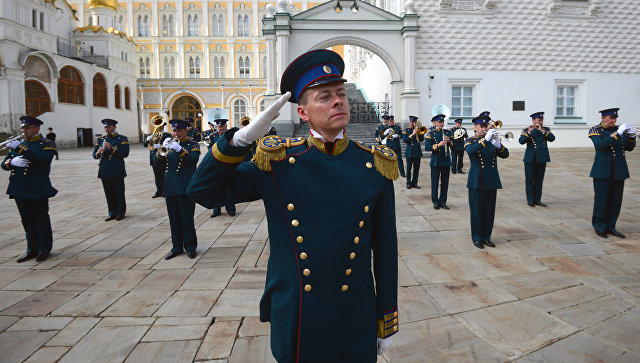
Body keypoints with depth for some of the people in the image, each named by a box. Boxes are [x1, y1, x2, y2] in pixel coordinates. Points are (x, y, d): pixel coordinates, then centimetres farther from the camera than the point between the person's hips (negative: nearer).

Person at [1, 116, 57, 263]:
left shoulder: (47, 144, -3)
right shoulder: (17, 144, 16)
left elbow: (43, 159, -23)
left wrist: (21, 148, -26)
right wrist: (12, 161, -10)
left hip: (38, 190, -6)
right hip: (19, 189, 6)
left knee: (41, 220, 2)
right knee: (27, 221, 12)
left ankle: (45, 249, 14)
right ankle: (32, 249, 22)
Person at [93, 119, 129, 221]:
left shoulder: (122, 139, 0)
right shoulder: (100, 140, 14)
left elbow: (125, 153, -12)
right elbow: (94, 155, 11)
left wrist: (111, 148, -20)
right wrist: (98, 153, -12)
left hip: (117, 172, -4)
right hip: (104, 172, 4)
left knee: (119, 193, 1)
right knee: (109, 194, 9)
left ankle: (120, 213, 12)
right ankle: (112, 213, 18)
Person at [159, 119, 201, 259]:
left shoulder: (193, 145, 2)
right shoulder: (169, 143, 15)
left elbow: (193, 160, -16)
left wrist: (179, 149, -27)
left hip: (185, 188, -4)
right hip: (170, 188, 5)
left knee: (187, 218, -3)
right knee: (174, 219, 8)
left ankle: (190, 247, 8)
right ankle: (177, 246, 17)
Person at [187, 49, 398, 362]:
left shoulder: (375, 166, -6)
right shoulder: (276, 162, -8)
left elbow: (385, 250, 0)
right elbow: (202, 191, -4)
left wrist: (387, 322, 5)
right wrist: (244, 137, -17)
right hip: (293, 322, 0)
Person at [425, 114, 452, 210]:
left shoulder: (447, 132, 9)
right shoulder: (430, 133, -2)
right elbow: (427, 147, -13)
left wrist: (449, 141, -12)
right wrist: (438, 145, -26)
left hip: (446, 160, 3)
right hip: (435, 161, -3)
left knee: (445, 182, 8)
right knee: (435, 182, 3)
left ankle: (443, 201, 18)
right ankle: (435, 202, 13)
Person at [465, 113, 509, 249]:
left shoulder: (492, 140, 11)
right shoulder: (470, 141, 0)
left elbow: (505, 154, -2)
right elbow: (471, 151, -23)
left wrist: (498, 145, -22)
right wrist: (485, 139, -32)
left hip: (492, 181, 4)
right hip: (477, 181, -4)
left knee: (490, 211, 8)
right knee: (477, 210, 1)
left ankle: (486, 236, 20)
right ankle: (477, 238, 12)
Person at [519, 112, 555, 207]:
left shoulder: (546, 129, 9)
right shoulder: (526, 130, 1)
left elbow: (552, 138, -9)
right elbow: (521, 141, -14)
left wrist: (541, 130, -17)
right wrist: (529, 132, -23)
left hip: (542, 159, 3)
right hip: (530, 159, -3)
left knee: (539, 180, 8)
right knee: (529, 179, 1)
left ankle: (537, 199, 16)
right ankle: (530, 200, 9)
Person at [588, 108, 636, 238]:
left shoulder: (618, 129, 12)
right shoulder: (595, 130, -3)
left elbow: (629, 148, 9)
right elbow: (601, 144, -21)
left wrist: (631, 137, -9)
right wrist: (617, 133, -26)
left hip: (619, 171, 5)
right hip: (603, 171, -5)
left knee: (616, 200, 7)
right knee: (601, 199, -1)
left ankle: (610, 226, 18)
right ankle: (599, 227, 11)